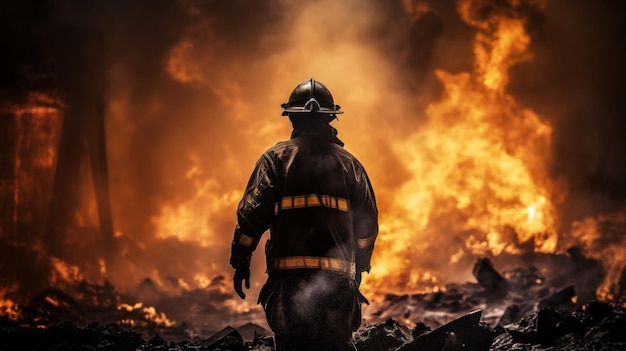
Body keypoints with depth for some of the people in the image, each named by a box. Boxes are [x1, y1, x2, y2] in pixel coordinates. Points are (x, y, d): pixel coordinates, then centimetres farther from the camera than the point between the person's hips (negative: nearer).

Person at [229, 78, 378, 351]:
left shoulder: (277, 158, 2)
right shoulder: (349, 163, 12)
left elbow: (252, 211, -5)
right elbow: (368, 220, 13)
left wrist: (241, 260, 4)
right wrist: (359, 266, 24)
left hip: (291, 275, -3)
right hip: (338, 277, 3)